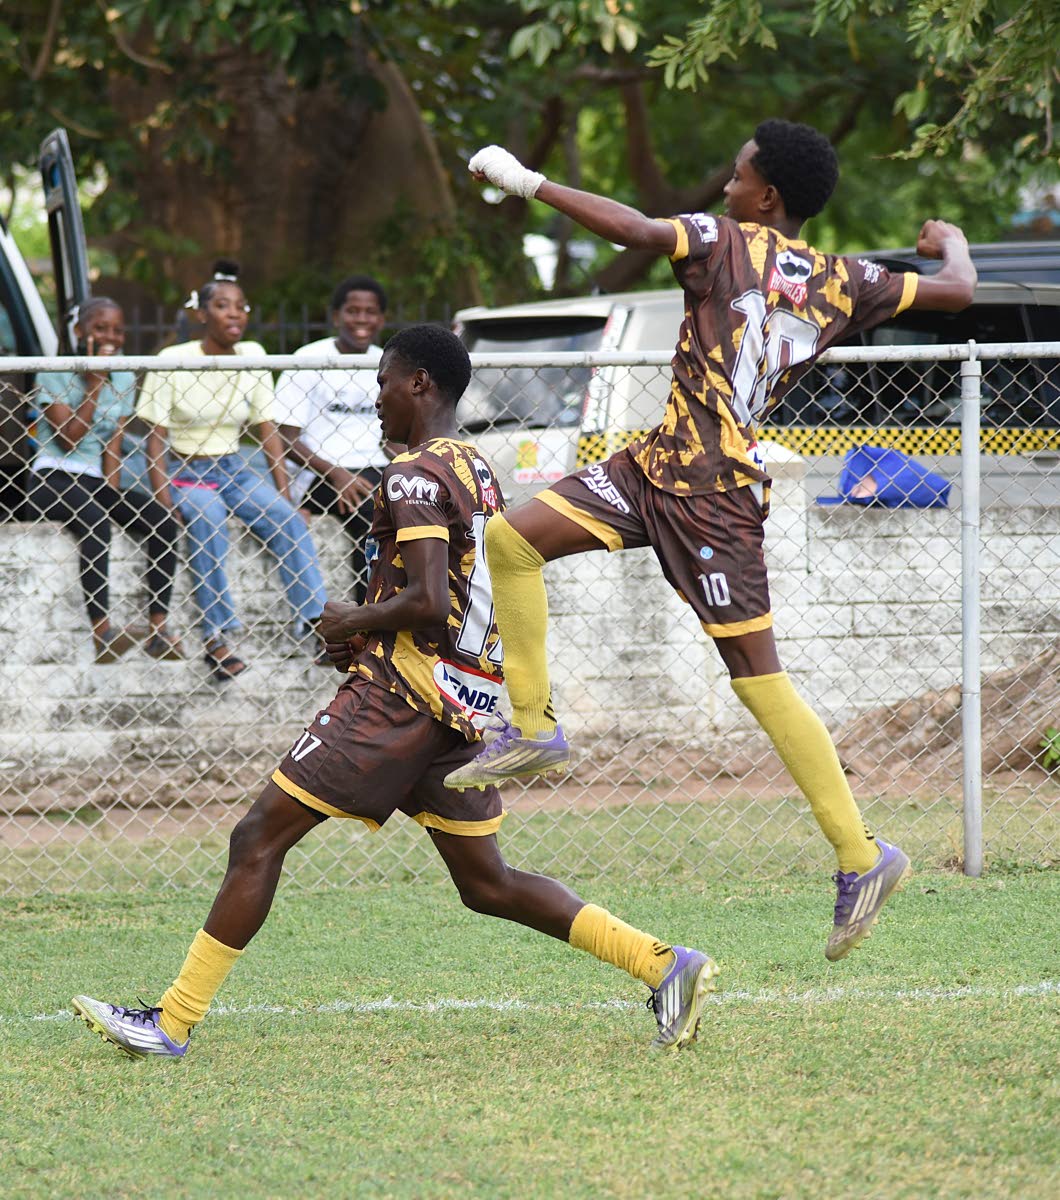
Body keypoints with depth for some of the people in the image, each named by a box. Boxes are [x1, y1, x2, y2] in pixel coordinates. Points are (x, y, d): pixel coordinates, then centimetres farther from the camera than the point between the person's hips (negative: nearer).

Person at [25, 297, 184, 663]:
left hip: (93, 483, 6)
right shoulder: (54, 374, -4)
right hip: (52, 480, -6)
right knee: (94, 519, -37)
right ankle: (102, 633, -42)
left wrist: (113, 494, -8)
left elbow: (112, 447, 6)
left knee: (162, 520, -20)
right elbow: (69, 438, -12)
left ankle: (159, 629, -22)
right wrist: (94, 384, -11)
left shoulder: (123, 381, 12)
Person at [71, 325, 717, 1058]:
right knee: (486, 883, 12)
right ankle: (665, 964, 2)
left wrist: (353, 623, -6)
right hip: (466, 705, 9)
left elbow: (429, 603, -23)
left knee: (261, 836, -4)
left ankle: (175, 1022, -4)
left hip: (403, 695, -9)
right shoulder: (480, 473, 16)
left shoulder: (416, 476, -12)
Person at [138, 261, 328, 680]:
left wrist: (286, 496, -5)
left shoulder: (252, 356, 5)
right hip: (187, 474, -4)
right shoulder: (172, 362, -8)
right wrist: (167, 507, -19)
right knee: (207, 519, -34)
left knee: (284, 516, -24)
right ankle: (216, 639, -35)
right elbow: (155, 441, -8)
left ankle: (312, 620, -28)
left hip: (235, 471, 4)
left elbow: (269, 433, 6)